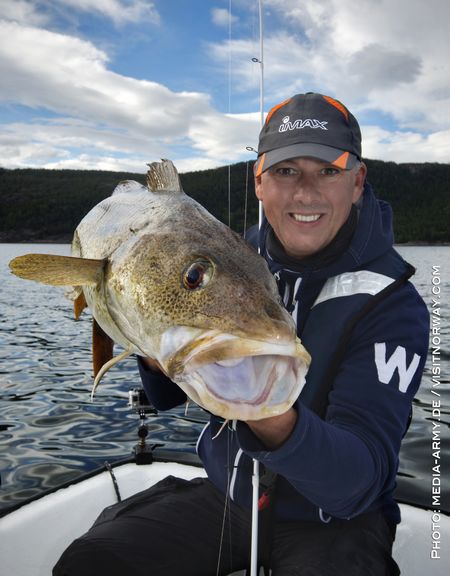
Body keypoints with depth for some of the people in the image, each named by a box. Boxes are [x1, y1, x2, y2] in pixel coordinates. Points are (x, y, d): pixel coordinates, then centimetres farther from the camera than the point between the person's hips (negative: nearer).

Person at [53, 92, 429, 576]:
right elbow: (168, 396, 3)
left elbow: (357, 483, -27)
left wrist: (275, 421, -46)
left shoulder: (393, 304, -20)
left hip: (331, 519, -2)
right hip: (225, 494, 4)